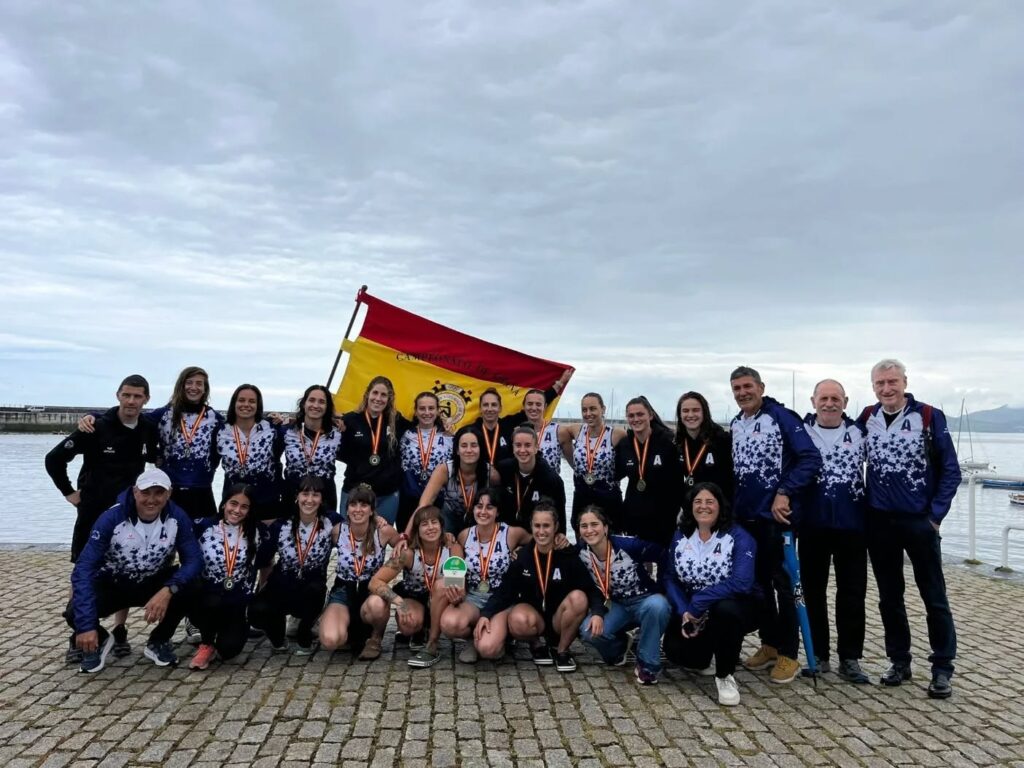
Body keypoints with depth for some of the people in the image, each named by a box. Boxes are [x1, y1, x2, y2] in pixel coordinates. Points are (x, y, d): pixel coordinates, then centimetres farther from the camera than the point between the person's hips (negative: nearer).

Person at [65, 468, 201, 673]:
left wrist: (169, 590, -41)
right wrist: (86, 625, -35)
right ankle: (100, 640, 9)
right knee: (75, 613, -29)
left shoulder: (177, 518, -20)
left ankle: (159, 641, 1)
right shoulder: (112, 518, -25)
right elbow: (84, 568, -28)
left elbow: (194, 560, -21)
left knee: (190, 587, -28)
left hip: (154, 583, 1)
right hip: (112, 584, -1)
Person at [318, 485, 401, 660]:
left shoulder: (383, 531, -13)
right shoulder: (337, 531, -9)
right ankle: (353, 631, 11)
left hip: (372, 589, -1)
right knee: (330, 640, -29)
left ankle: (375, 638, -3)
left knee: (376, 606, -40)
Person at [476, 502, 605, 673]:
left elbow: (591, 589, -16)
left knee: (578, 597, -30)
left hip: (560, 620, 0)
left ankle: (561, 650, -5)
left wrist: (597, 613, -36)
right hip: (532, 615, 0)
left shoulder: (568, 556, -11)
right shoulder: (522, 556, -5)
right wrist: (485, 614, -19)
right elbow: (504, 591, -4)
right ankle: (536, 644, 2)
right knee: (519, 620, -36)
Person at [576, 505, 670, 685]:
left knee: (657, 605, -39)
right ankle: (619, 645, 12)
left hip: (646, 602, -3)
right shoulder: (581, 553, -12)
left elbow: (665, 557, -18)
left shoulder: (628, 544, -25)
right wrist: (597, 612, -16)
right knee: (588, 630, -25)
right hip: (617, 606, 4)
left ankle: (647, 664, -14)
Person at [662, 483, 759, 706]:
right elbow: (669, 578, -2)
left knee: (725, 609, -38)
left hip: (734, 607, -4)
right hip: (691, 610, 4)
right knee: (674, 649, -19)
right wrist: (684, 611, -20)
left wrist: (697, 604, -28)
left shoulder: (739, 537, -15)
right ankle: (703, 660, 20)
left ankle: (725, 676, -14)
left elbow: (741, 583, -28)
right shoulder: (681, 536, 0)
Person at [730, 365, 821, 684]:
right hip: (746, 516, 7)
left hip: (775, 514, -6)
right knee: (758, 580, 13)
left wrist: (784, 493, -20)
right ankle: (770, 644, 26)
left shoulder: (781, 416, -10)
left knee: (781, 582, 0)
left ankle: (789, 654, 12)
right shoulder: (735, 425, 11)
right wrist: (734, 506, 12)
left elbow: (811, 458, -15)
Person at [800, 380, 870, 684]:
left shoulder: (859, 432, 4)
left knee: (852, 592, 6)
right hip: (812, 525, 0)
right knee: (813, 591, 8)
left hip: (851, 525, 1)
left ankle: (849, 659, 17)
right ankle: (818, 655, 21)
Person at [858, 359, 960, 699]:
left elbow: (950, 470, -4)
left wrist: (936, 514, -8)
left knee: (934, 596, 5)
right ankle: (899, 661, 24)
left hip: (919, 521, -3)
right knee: (889, 596, 12)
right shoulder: (866, 419, 2)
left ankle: (942, 668, 17)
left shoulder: (930, 417, -7)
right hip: (879, 522, 3)